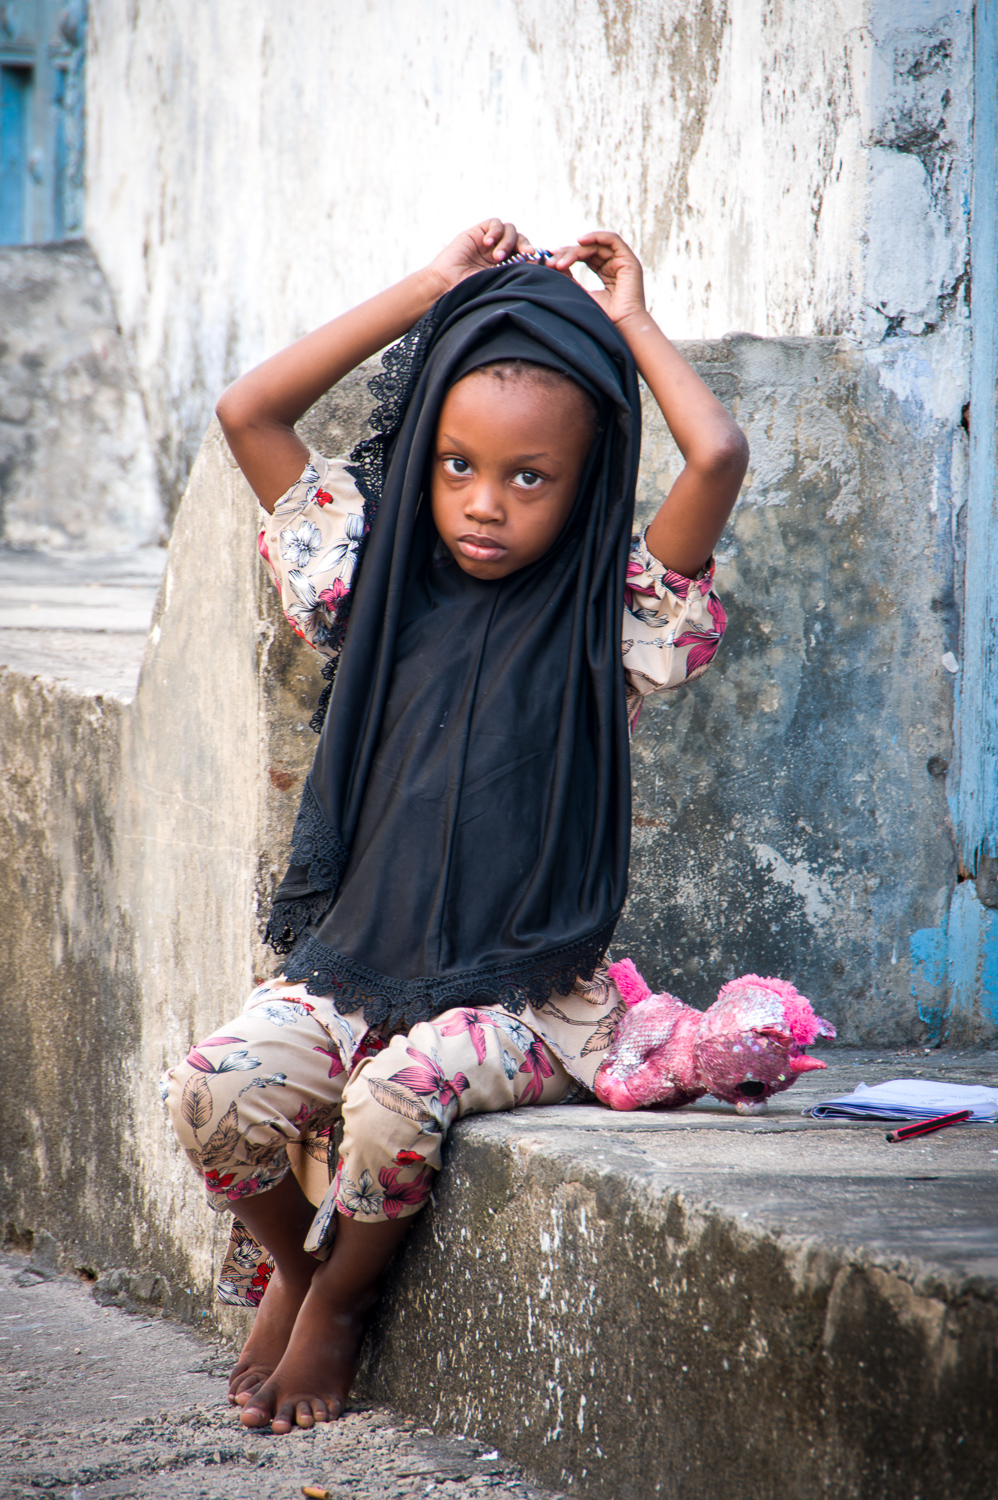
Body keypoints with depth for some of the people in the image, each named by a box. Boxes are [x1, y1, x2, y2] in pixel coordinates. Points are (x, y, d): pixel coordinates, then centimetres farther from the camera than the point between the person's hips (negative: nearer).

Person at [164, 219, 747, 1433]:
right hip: (351, 963, 3)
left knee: (400, 1097, -32)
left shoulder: (607, 622, -1)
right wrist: (428, 294, 6)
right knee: (218, 1086, -23)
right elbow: (246, 414, 6)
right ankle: (286, 1262, 10)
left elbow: (717, 456, -17)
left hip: (519, 996, -3)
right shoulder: (380, 585, 9)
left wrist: (630, 322, 0)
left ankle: (339, 1299, -1)